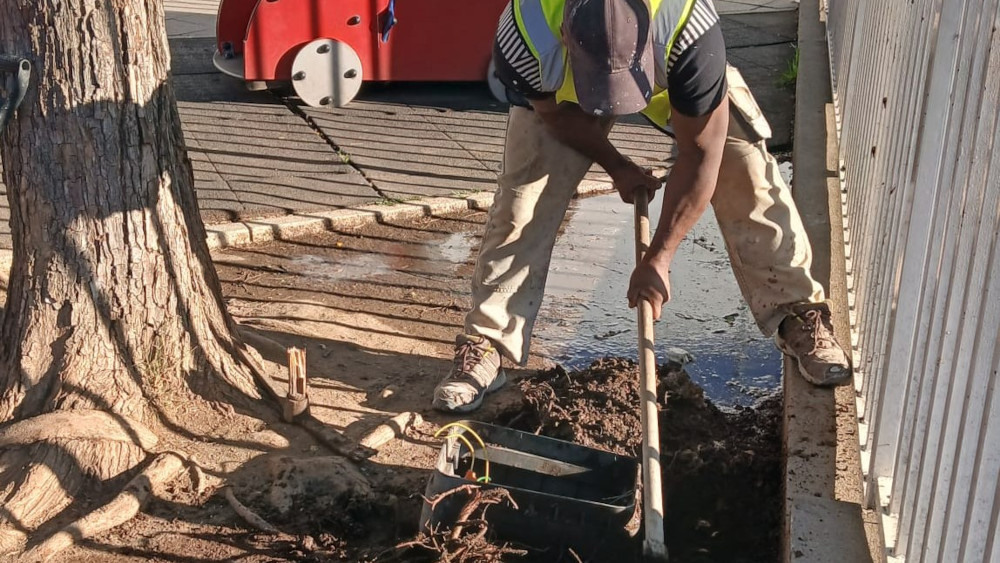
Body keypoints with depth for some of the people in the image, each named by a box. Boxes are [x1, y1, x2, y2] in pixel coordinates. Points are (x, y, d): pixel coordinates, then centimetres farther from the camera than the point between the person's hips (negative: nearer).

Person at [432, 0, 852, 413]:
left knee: (746, 174, -12)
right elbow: (558, 114, -17)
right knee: (524, 195, -12)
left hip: (675, 76, 0)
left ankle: (798, 314, 6)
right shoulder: (523, 35, -41)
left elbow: (700, 154, -33)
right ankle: (485, 345, -1)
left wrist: (658, 258, -29)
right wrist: (617, 167, -10)